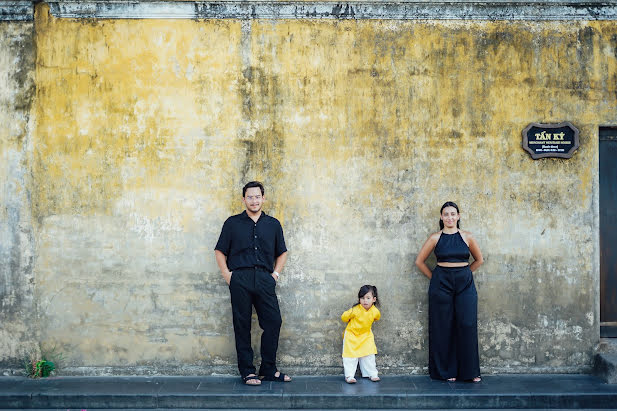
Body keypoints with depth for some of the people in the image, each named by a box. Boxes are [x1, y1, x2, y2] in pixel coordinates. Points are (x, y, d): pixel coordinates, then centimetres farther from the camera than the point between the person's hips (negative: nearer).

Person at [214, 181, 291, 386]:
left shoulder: (273, 224, 15)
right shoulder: (232, 223, 10)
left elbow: (282, 252, 21)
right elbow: (220, 251, 10)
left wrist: (276, 273, 9)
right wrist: (226, 274, -1)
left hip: (265, 279, 2)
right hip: (240, 279, -2)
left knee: (273, 322, -4)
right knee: (242, 326, 1)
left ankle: (268, 370, 10)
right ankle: (247, 371, 9)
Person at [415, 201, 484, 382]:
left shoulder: (467, 237, 5)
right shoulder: (435, 238, 3)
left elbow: (479, 260, 17)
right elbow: (419, 261, 9)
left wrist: (463, 273, 11)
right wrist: (434, 278, 6)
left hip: (465, 284, 1)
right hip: (441, 284, -1)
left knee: (467, 325, -6)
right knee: (443, 327, 0)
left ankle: (469, 371, 4)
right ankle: (446, 371, 9)